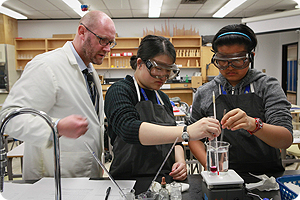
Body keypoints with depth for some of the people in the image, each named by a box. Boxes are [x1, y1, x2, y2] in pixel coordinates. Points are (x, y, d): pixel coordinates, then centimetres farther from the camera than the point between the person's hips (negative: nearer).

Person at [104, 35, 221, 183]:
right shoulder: (120, 91, -5)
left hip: (166, 181, 6)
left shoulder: (163, 98, 18)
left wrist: (180, 162, 0)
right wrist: (187, 132, -32)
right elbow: (129, 129, -25)